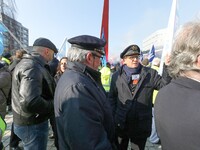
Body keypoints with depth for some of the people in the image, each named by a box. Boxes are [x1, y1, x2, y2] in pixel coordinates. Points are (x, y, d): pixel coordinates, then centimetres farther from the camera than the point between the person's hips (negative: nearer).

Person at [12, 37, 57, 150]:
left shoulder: (28, 62, 8)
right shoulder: (32, 67, -26)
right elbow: (30, 103, -36)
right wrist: (54, 104, -22)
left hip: (29, 122, 10)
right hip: (32, 125, -10)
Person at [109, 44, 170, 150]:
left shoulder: (150, 73, -3)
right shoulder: (117, 75, -1)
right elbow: (112, 97, 3)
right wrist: (113, 115, -3)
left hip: (141, 126, 0)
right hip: (120, 124, 1)